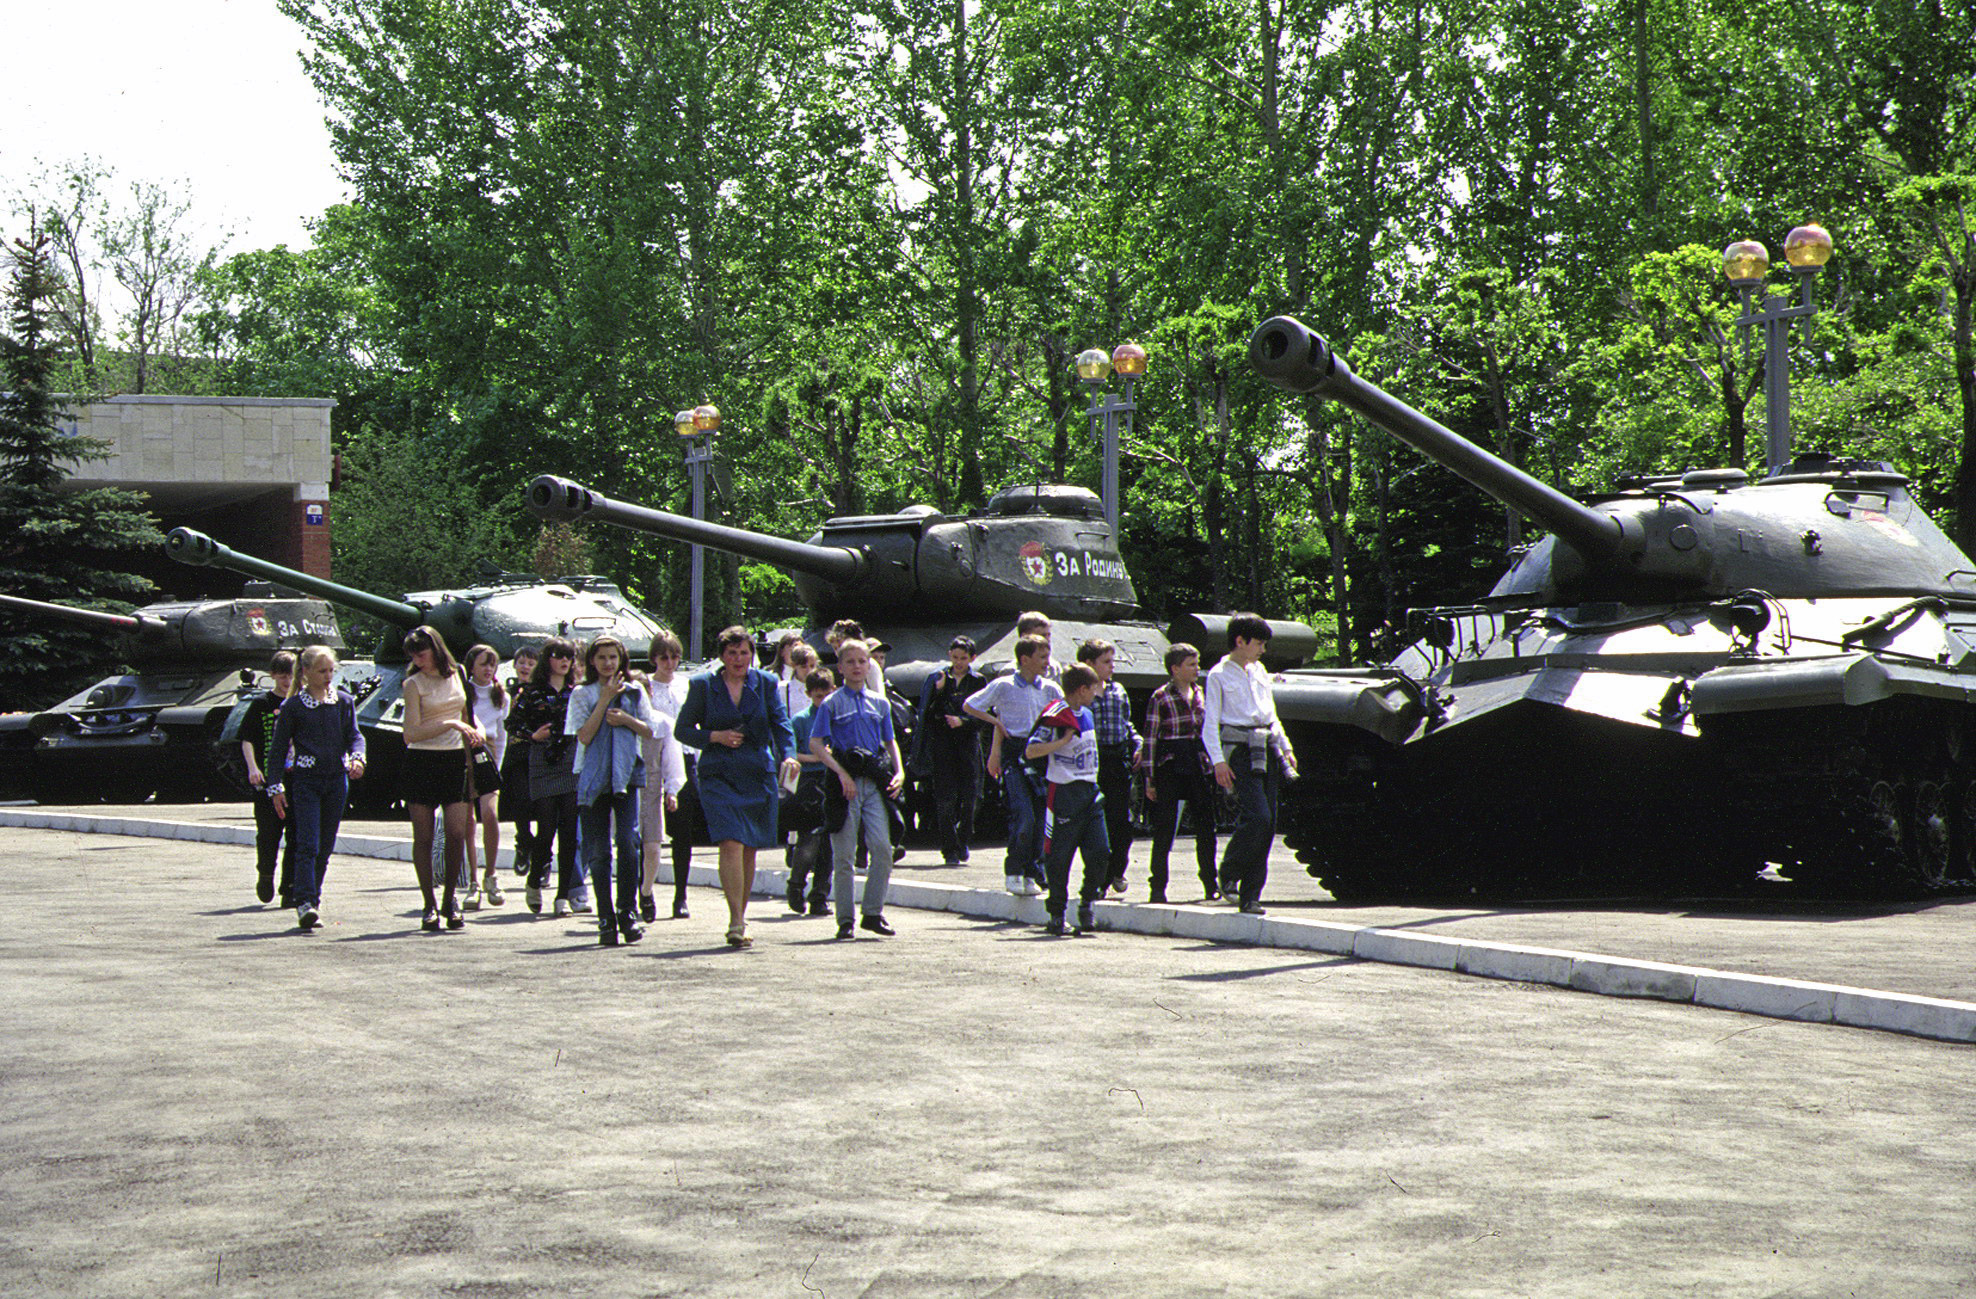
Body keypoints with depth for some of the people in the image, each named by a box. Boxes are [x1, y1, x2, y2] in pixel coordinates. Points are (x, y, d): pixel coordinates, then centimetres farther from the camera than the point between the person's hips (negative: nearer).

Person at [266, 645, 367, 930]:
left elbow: (354, 735, 5)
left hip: (337, 779, 3)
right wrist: (276, 787, -2)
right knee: (307, 844, -13)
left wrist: (357, 757, -17)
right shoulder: (293, 706, 1)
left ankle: (314, 896, 18)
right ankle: (305, 903, -20)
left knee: (325, 846, 7)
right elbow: (278, 747, 3)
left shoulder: (344, 701, 9)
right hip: (306, 780, -3)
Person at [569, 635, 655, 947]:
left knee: (627, 840, -16)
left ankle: (627, 911, -9)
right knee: (597, 850, 0)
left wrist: (625, 719, -7)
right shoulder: (582, 694, 6)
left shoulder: (634, 691, 11)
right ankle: (606, 919, 7)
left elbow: (648, 731, 11)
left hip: (626, 775, 0)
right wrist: (605, 699, -9)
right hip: (593, 778, 0)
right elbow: (584, 736, -6)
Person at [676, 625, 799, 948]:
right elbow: (683, 729, 7)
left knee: (749, 850, 8)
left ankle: (740, 920, 22)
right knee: (731, 845, -17)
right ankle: (736, 923, -18)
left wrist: (788, 754, -17)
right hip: (718, 776, -2)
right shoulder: (703, 685, 3)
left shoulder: (765, 683, 7)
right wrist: (715, 736, -10)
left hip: (758, 775, 3)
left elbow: (781, 724, 1)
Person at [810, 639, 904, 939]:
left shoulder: (879, 703, 15)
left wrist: (899, 772, 4)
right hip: (844, 781, -3)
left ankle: (873, 912, 1)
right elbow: (816, 743, -4)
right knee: (843, 855, -1)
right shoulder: (832, 703, 3)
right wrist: (841, 772, -14)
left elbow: (890, 741, 21)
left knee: (883, 847, -10)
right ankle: (845, 920, 6)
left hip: (874, 782, 3)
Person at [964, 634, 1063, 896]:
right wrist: (995, 722, 1)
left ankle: (1031, 874, 12)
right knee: (1024, 816, -16)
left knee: (1040, 817, 2)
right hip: (1015, 754, -4)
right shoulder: (1003, 686, 0)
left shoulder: (1051, 689, 9)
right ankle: (1013, 871, -3)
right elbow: (969, 705, 9)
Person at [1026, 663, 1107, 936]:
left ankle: (1086, 904, 13)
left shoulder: (1087, 715, 14)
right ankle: (1056, 914, 10)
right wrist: (1063, 741, -22)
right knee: (1059, 857, -1)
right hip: (1064, 793, -7)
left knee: (1100, 853, -4)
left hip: (1090, 792, 7)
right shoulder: (1055, 716, -11)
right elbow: (1030, 751, -17)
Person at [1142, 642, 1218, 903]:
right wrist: (1150, 778, -10)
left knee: (1206, 826, 5)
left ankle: (1211, 885, 14)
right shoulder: (1160, 698, -7)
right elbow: (1150, 738, -7)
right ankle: (1158, 887, 5)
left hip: (1198, 764, 5)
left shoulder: (1198, 692, 11)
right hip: (1170, 765, -5)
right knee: (1164, 828, -2)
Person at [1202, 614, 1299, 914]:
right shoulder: (1218, 676, -2)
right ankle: (1229, 875, 1)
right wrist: (1218, 760, -16)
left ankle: (1250, 895, 4)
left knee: (1268, 824, 0)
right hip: (1240, 750, -7)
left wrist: (1285, 746, 18)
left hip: (1266, 749, 7)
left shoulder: (1259, 671, 18)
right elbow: (1210, 723, -6)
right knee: (1258, 817, -19)